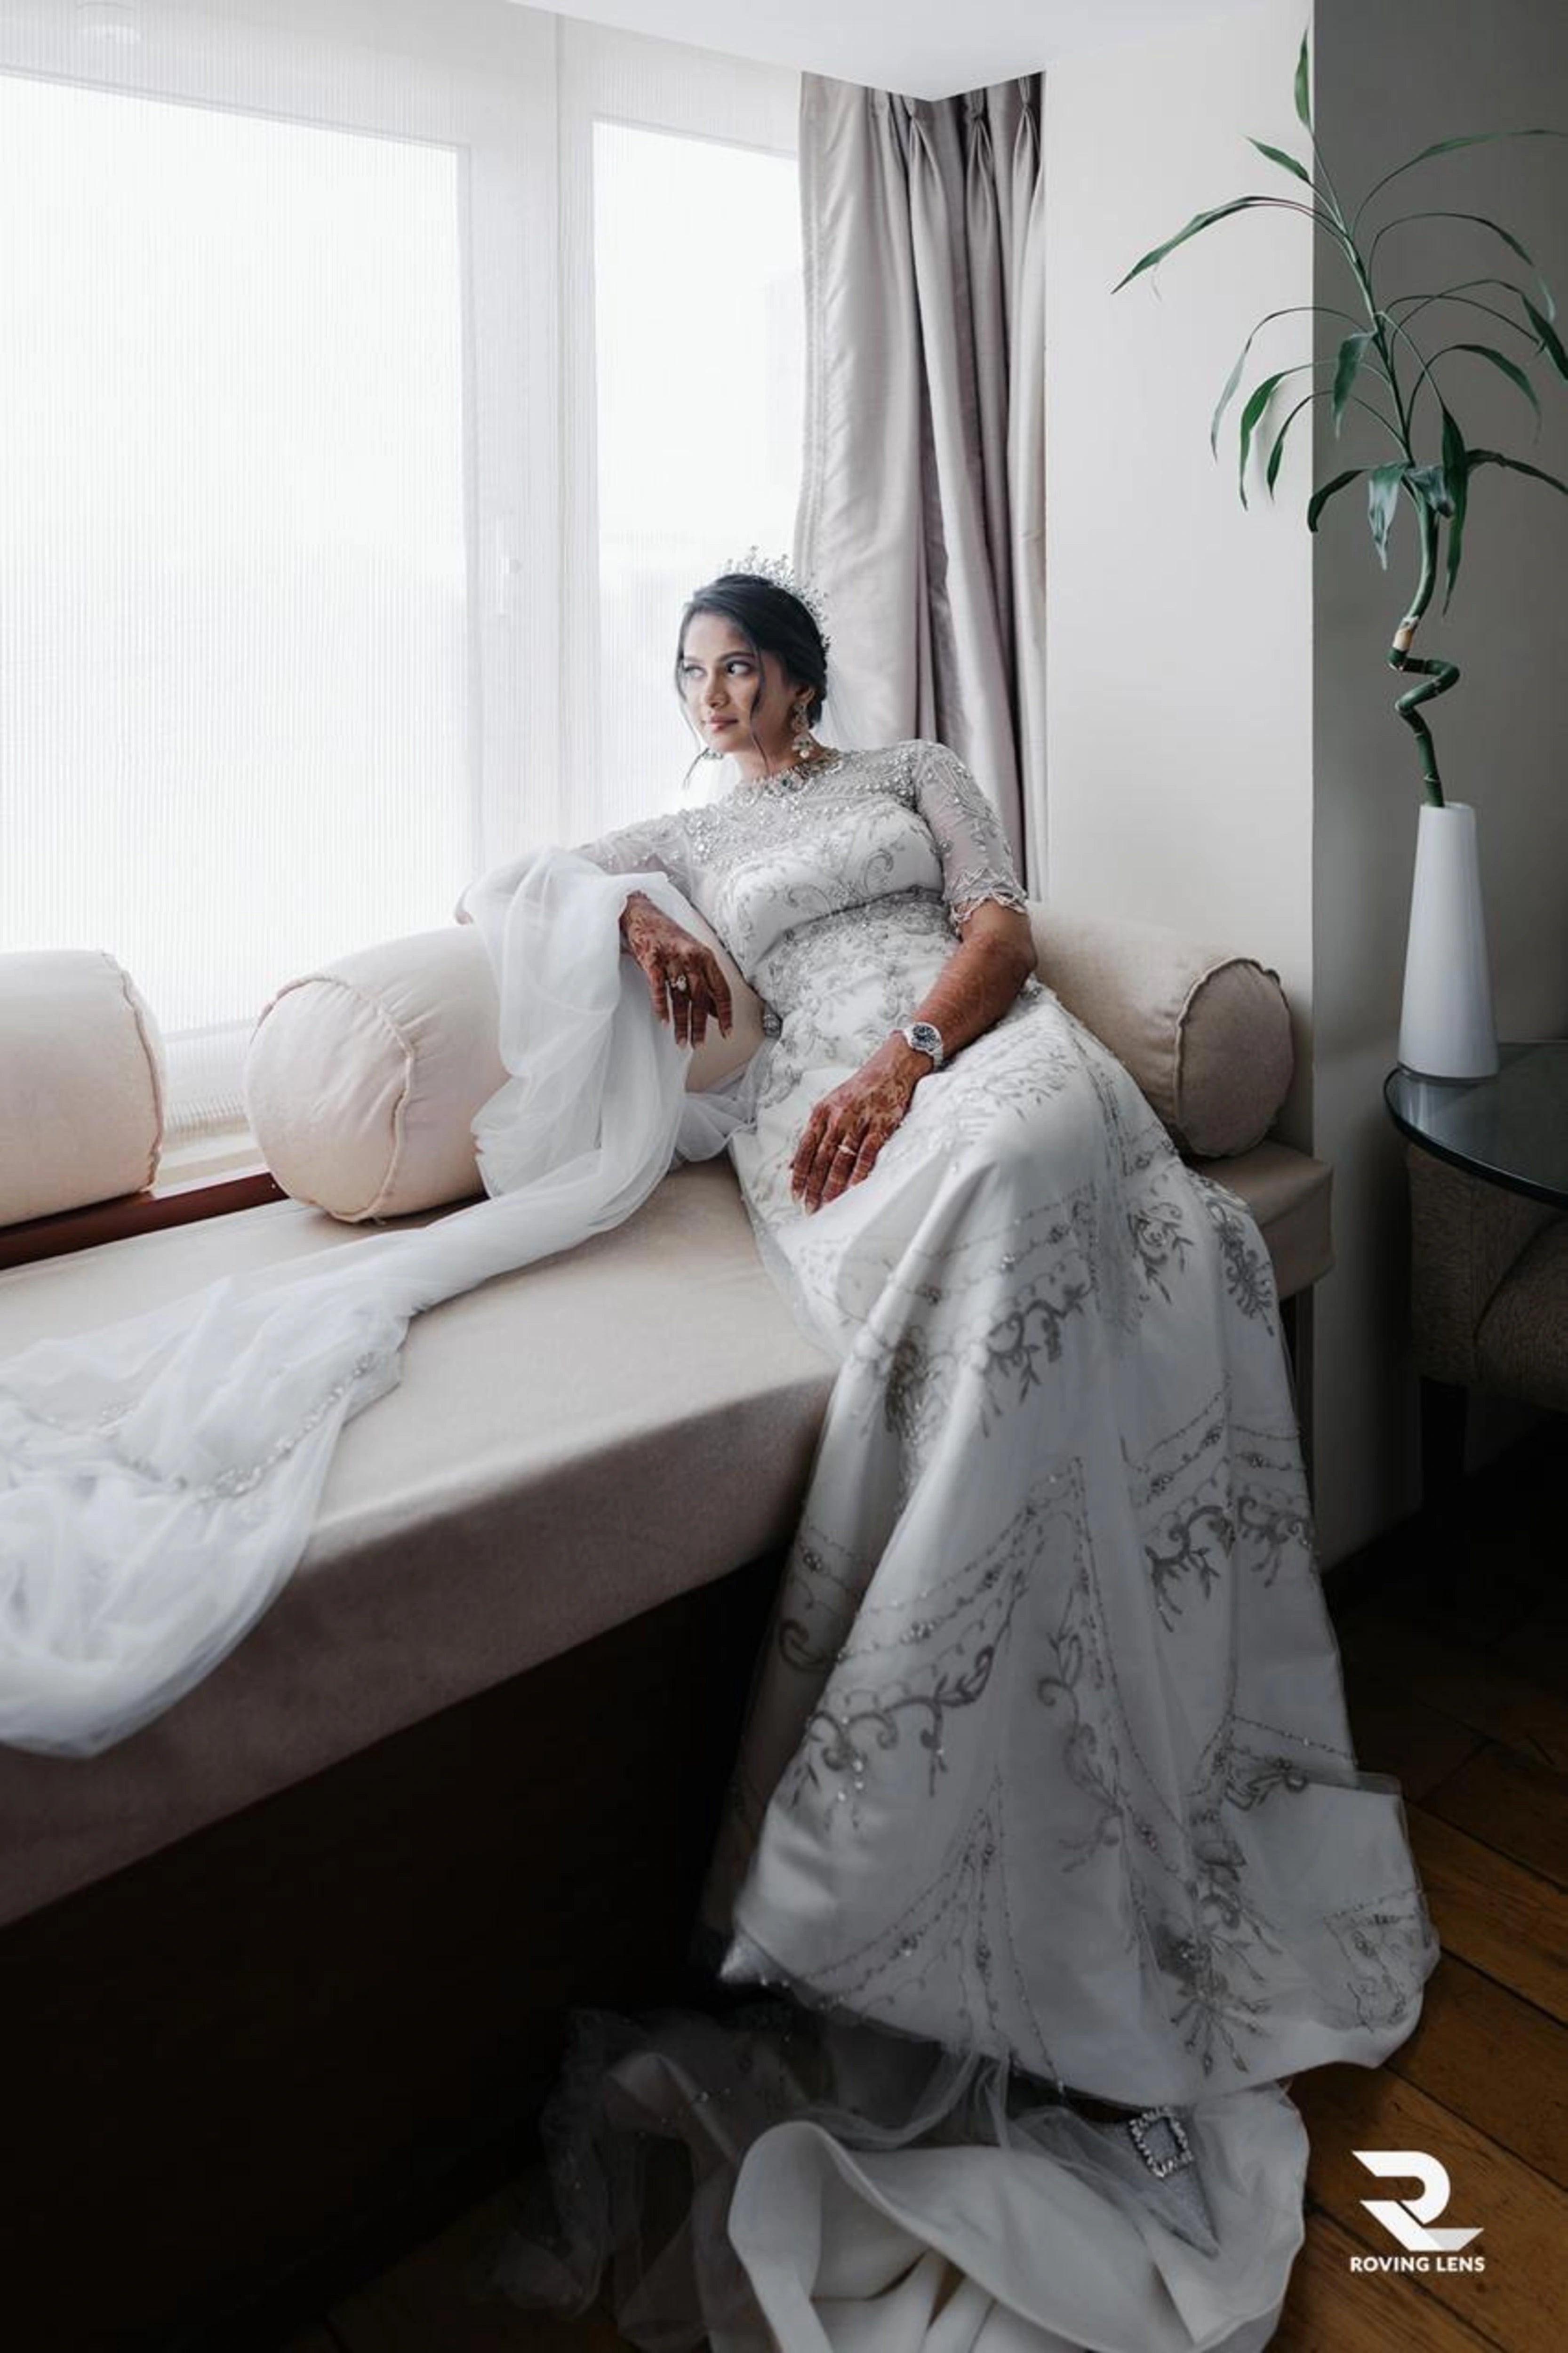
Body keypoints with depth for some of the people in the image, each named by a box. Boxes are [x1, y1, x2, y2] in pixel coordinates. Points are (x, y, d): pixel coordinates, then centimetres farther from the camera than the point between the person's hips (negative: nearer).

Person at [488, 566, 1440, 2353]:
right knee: (1003, 1268, -37)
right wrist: (625, 919, 7)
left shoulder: (916, 773, 29)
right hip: (822, 1106, -1)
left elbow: (1000, 924, 13)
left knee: (1017, 1175, -38)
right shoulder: (687, 841, 34)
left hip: (981, 1050, 1)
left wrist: (907, 1053, -9)